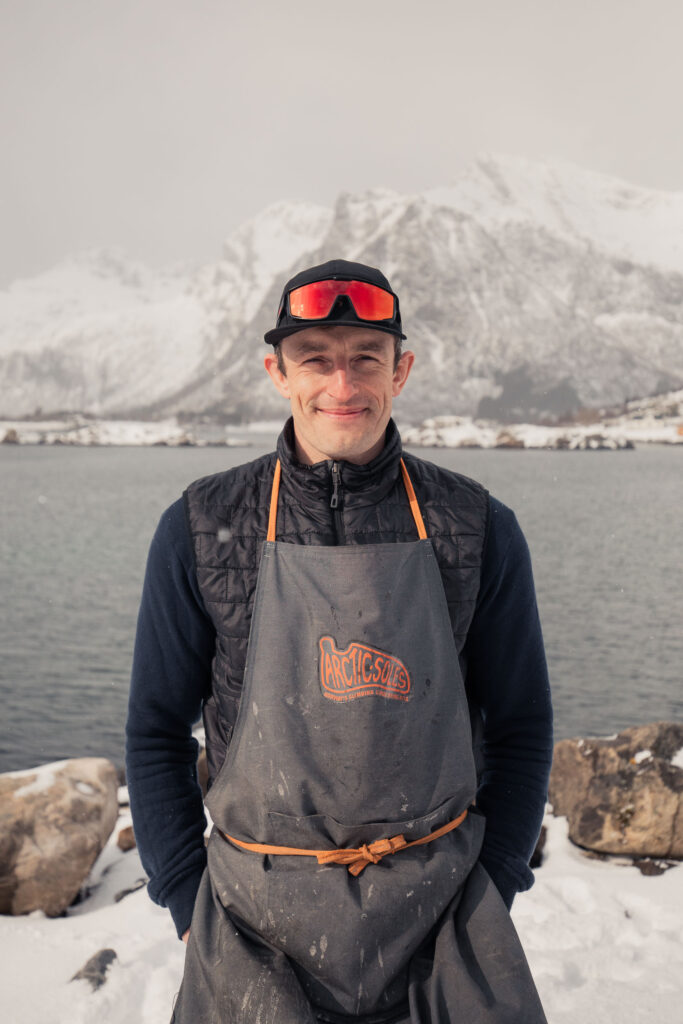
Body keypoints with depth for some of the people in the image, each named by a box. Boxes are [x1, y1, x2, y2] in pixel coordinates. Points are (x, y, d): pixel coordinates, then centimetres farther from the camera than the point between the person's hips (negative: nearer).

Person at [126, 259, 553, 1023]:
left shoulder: (478, 530, -4)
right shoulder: (200, 530, -5)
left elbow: (520, 724, 5)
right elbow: (157, 730, 2)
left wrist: (493, 889, 3)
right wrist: (188, 906, 1)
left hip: (440, 909, 1)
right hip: (257, 916, 0)